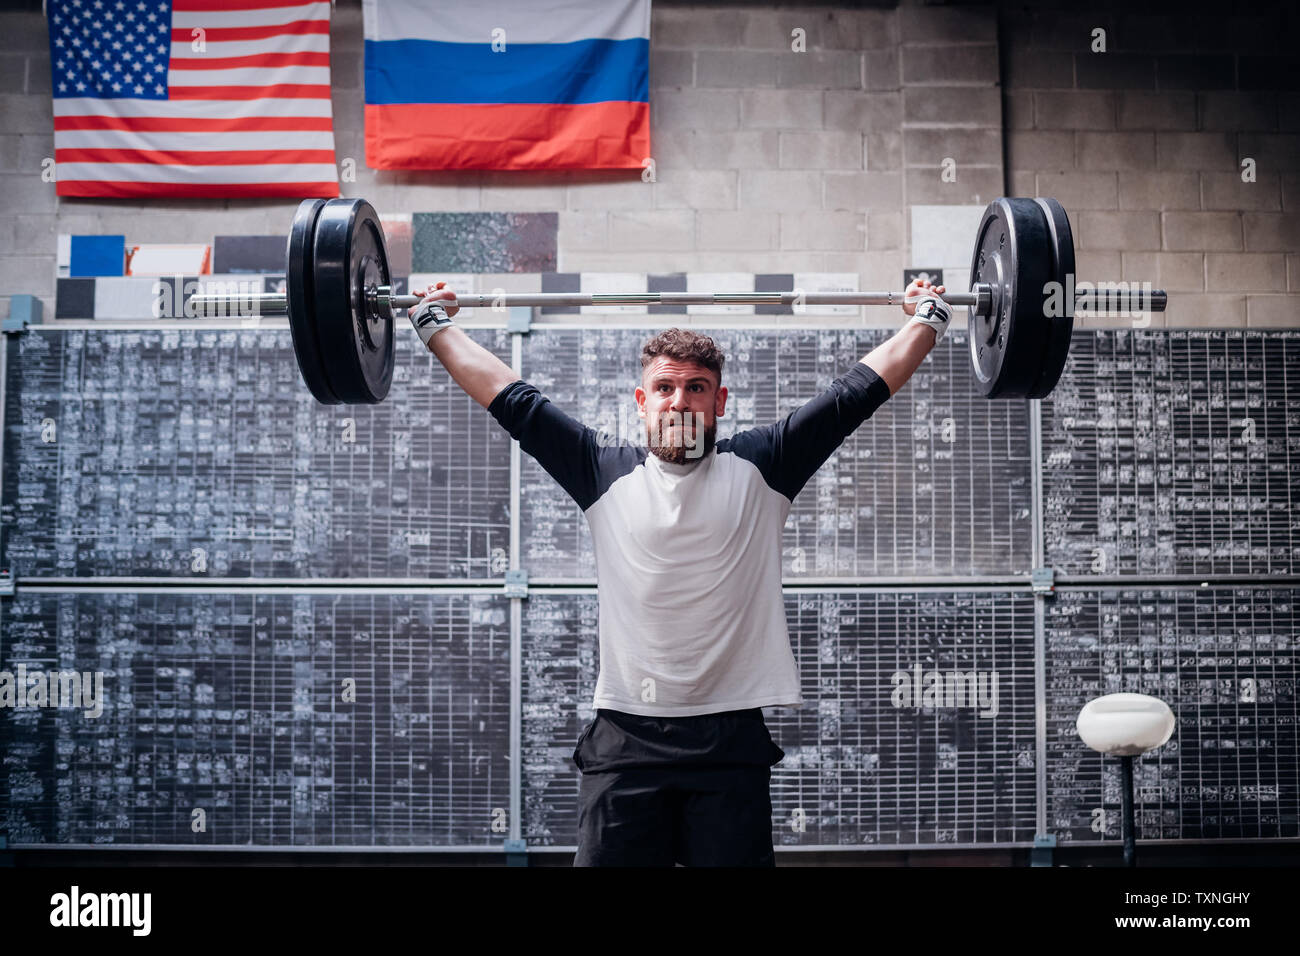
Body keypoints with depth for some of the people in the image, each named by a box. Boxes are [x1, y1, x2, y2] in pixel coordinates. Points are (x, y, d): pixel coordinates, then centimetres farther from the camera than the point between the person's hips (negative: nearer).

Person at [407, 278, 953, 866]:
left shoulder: (759, 469, 7)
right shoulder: (606, 475, 8)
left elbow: (854, 393, 11)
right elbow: (514, 402, 12)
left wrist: (928, 321, 17)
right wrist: (435, 326, 17)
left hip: (731, 738, 0)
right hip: (624, 736, 1)